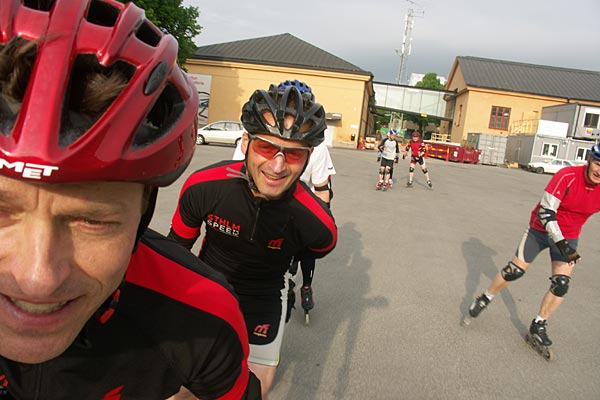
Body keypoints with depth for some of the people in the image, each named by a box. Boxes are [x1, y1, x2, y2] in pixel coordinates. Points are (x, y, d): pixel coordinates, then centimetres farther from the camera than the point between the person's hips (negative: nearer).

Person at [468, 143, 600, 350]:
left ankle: (539, 325, 15)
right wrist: (560, 243, -32)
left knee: (561, 284, -4)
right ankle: (485, 298, 19)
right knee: (515, 270, -4)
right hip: (541, 228, -3)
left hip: (568, 236, 4)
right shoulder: (567, 176, -26)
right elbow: (545, 212, -27)